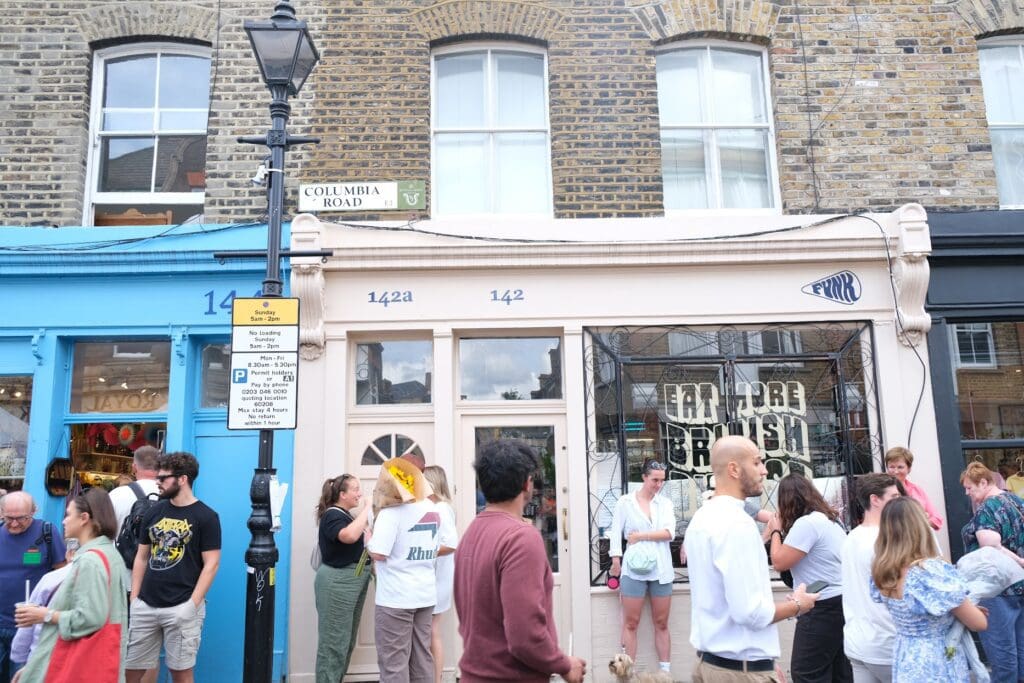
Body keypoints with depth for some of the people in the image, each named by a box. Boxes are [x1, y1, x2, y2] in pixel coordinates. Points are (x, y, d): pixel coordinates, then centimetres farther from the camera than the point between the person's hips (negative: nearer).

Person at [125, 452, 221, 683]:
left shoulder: (206, 516, -7)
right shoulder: (155, 511, 9)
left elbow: (211, 564, -9)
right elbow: (141, 558, 14)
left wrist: (192, 604, -14)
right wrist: (134, 598, 6)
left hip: (181, 607, -5)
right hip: (145, 605, 5)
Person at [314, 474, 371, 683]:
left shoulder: (348, 515, 14)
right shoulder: (332, 516, -14)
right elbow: (349, 536, -34)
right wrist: (367, 508, -26)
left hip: (354, 582, 10)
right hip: (337, 583, -10)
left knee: (347, 641, 16)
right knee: (334, 642, -4)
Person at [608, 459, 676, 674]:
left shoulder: (665, 503, 7)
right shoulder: (625, 502, 1)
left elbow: (670, 532, -6)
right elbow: (616, 535, 0)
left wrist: (640, 536, -9)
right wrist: (616, 566, -5)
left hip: (661, 570, 2)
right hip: (634, 570, -2)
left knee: (661, 624, 9)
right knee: (631, 624, 2)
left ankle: (666, 672, 18)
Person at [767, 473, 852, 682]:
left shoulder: (806, 523, -20)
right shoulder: (829, 518, 11)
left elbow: (779, 562, -18)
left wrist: (776, 530, -4)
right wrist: (784, 528, 10)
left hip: (823, 607, -10)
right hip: (841, 602, 10)